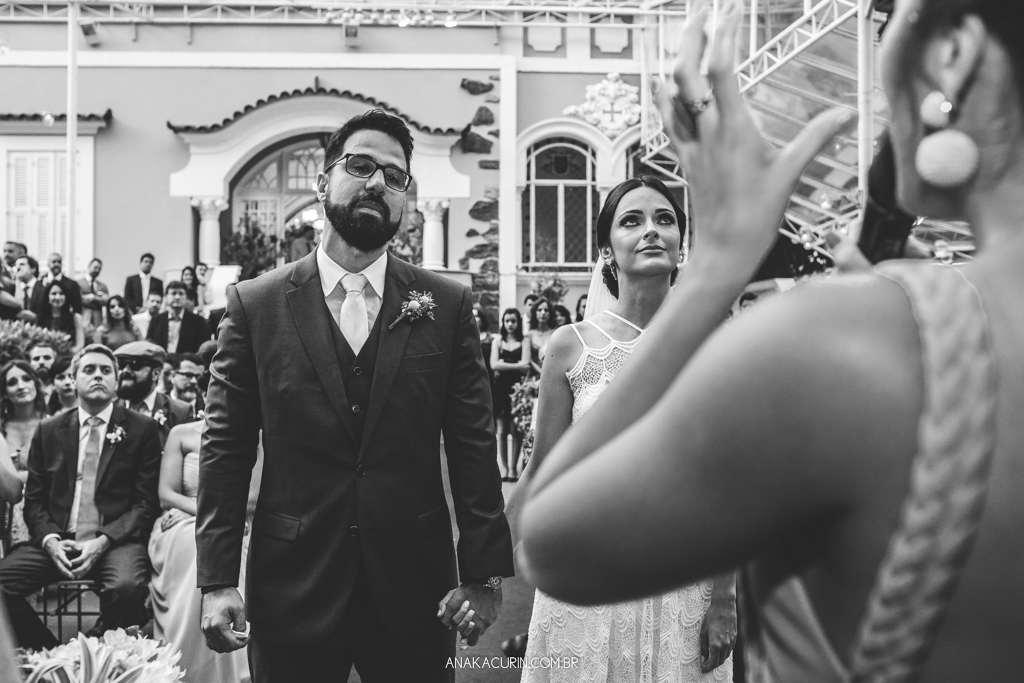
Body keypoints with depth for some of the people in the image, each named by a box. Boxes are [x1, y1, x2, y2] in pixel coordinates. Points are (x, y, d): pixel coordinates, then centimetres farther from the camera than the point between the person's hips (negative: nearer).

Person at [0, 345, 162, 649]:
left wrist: (103, 541, -14)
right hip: (57, 541, 3)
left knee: (126, 586, -35)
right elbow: (34, 499, 12)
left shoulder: (142, 429, 5)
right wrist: (50, 540, -8)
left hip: (117, 541, -3)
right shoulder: (49, 430, 14)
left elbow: (147, 502, 0)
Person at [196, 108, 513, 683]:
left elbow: (474, 448, 0)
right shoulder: (256, 304, 0)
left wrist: (485, 573, -4)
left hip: (415, 592, 1)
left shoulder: (448, 305, 1)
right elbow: (226, 451, 0)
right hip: (292, 592, 0)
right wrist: (218, 580, -6)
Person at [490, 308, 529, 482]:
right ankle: (503, 467, 5)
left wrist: (504, 365, -10)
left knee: (516, 430, -3)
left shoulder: (523, 343, 4)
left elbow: (525, 366, -8)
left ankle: (513, 467, 3)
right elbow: (494, 365, -3)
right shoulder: (498, 342, 10)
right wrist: (516, 366, -8)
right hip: (501, 388, 2)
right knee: (502, 430, 1)